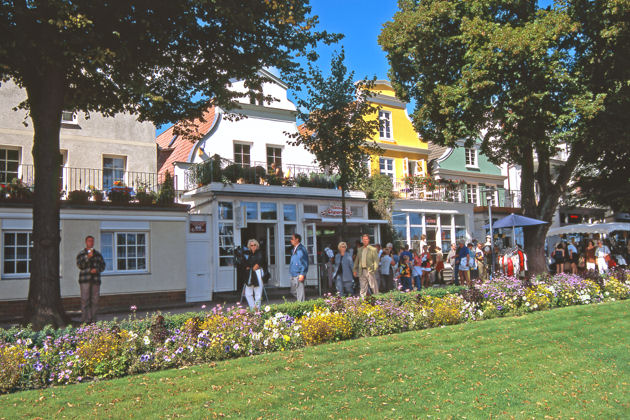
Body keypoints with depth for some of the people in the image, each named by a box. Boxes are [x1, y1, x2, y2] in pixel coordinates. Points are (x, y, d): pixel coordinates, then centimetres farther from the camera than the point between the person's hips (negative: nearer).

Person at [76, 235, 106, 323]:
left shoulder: (98, 254, 14)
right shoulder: (81, 254, 6)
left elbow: (103, 266, 12)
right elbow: (80, 265, -8)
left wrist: (97, 270, -8)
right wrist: (87, 257, -19)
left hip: (95, 280, 3)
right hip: (84, 280, -3)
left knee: (95, 300, 2)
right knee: (85, 300, -7)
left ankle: (93, 319, 9)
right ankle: (85, 320, -5)